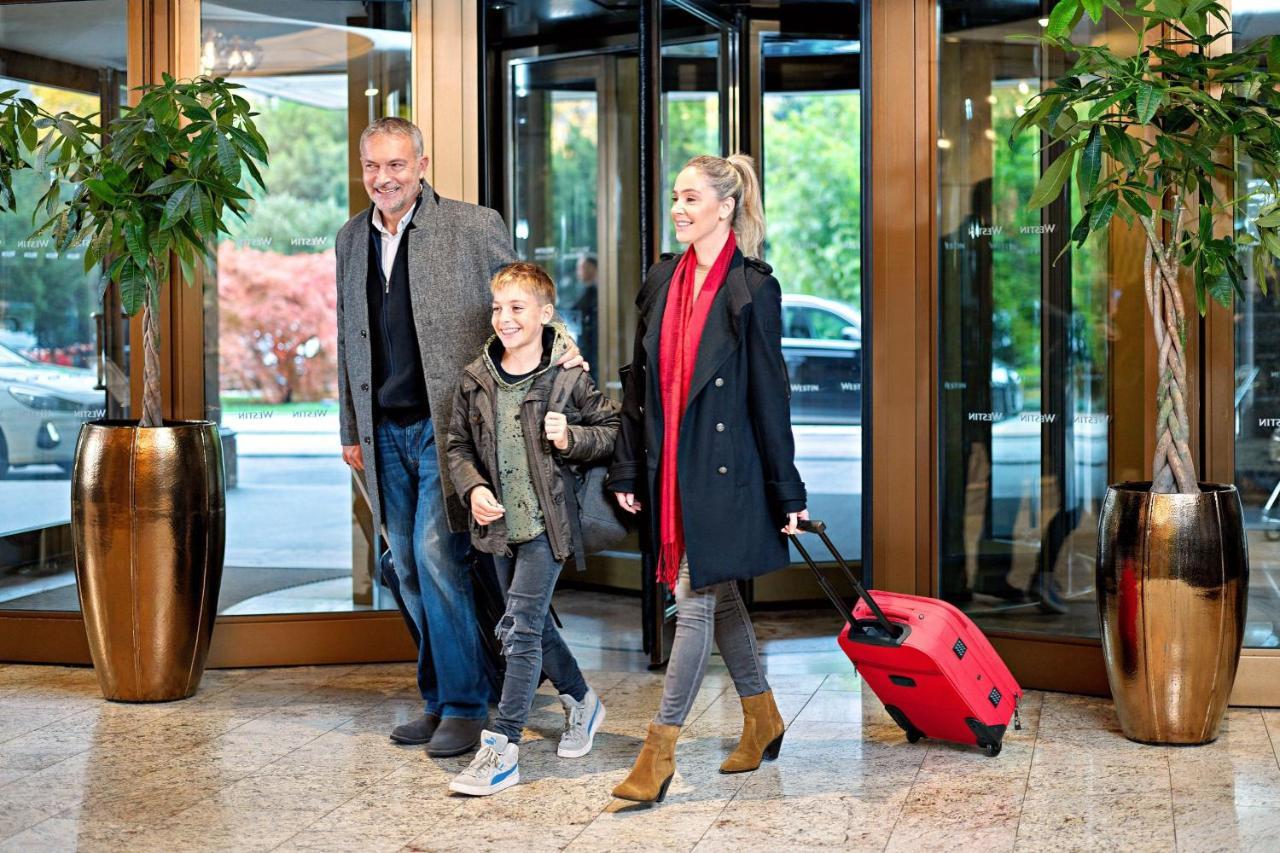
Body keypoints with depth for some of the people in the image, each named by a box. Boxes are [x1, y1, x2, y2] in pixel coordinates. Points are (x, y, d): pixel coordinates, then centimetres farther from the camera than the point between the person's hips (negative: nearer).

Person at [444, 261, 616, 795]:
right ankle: (580, 701, 40)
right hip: (500, 522, 5)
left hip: (546, 521, -5)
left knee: (521, 627, -9)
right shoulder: (476, 379, 4)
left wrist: (571, 439, -16)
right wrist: (473, 489, -5)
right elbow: (458, 445, 12)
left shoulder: (567, 377, -8)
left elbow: (613, 430, 2)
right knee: (532, 625, 16)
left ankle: (502, 749, -7)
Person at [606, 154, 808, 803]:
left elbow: (770, 394, -9)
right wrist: (627, 470, 10)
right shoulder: (662, 282, 8)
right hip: (669, 466, 7)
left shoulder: (752, 289, -9)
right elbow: (640, 382, 12)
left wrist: (787, 492, -7)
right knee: (719, 595, 15)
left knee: (695, 600, -5)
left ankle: (660, 750, -2)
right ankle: (763, 720, 29)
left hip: (724, 469, -7)